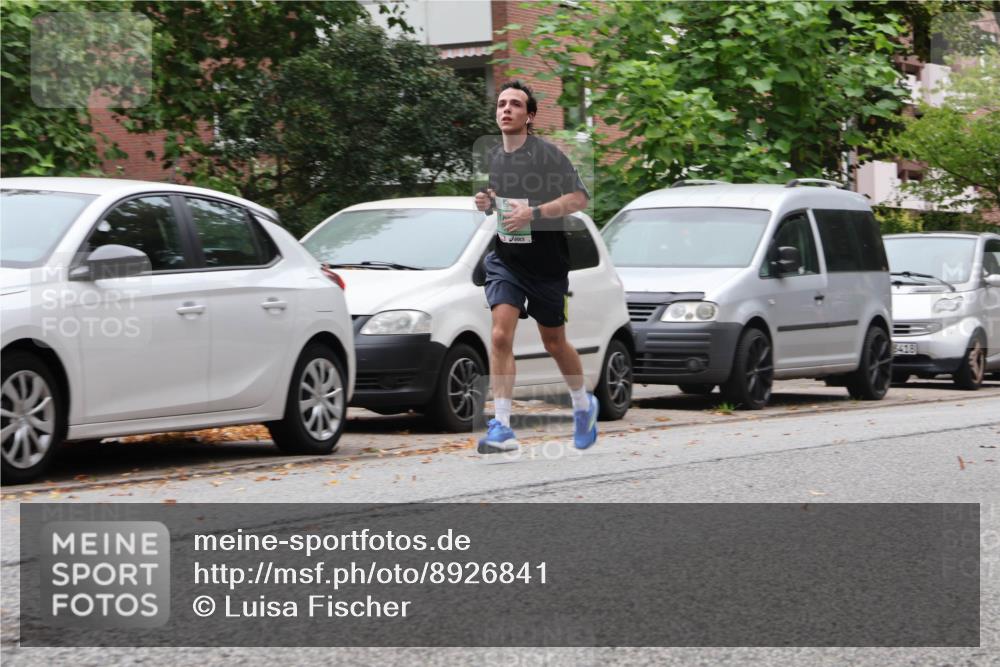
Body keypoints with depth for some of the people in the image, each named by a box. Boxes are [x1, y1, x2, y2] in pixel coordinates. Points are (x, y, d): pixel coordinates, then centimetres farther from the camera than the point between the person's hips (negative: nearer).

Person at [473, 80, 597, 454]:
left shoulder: (547, 154, -12)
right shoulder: (492, 158, 6)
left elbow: (579, 198, -20)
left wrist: (533, 213, -28)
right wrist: (486, 204, -1)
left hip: (547, 265, -3)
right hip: (505, 260, 4)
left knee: (554, 343, 11)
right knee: (501, 336, -15)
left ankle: (583, 404, 38)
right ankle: (502, 428, -18)